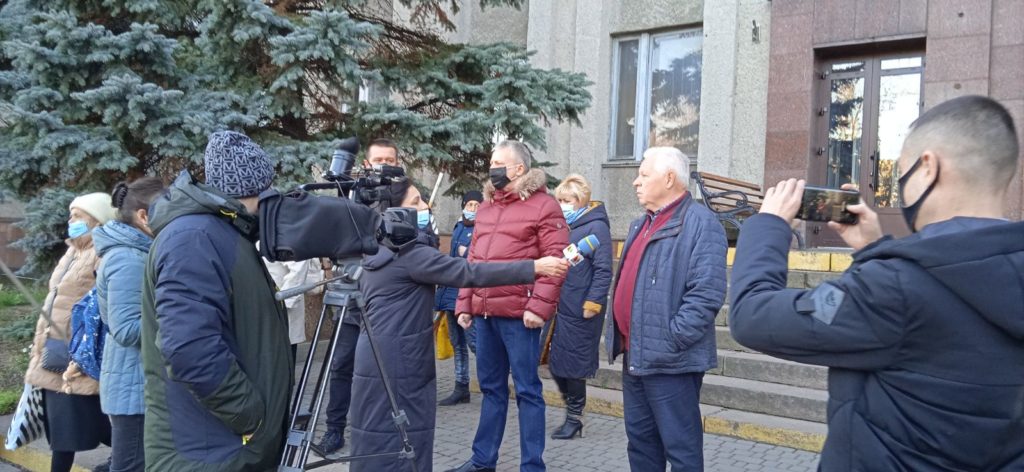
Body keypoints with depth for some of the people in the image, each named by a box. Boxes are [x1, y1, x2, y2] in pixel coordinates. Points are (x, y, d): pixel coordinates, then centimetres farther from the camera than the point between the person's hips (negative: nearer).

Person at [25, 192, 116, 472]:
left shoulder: (104, 254, -14)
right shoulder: (73, 252, 16)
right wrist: (40, 347, 21)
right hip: (55, 357, 9)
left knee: (92, 425, -2)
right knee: (60, 428, 16)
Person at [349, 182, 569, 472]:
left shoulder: (379, 251, 12)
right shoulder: (408, 252, -17)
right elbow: (468, 273, -22)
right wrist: (533, 268, -21)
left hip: (384, 359, 9)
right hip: (395, 364, -9)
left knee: (382, 444, 15)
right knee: (397, 445, -1)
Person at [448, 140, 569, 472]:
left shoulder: (542, 205, -5)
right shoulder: (486, 206, 18)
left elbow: (554, 260, -12)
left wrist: (539, 306, -20)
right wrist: (464, 304, 14)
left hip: (518, 313, -7)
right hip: (483, 312, 7)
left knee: (527, 389, 2)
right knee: (491, 387, 16)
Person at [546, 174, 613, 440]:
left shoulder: (596, 226, -8)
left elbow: (603, 270, -14)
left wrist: (593, 303, -19)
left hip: (579, 311, -7)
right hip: (560, 307, 8)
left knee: (573, 366, 1)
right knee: (556, 363, 11)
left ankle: (575, 420, 17)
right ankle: (572, 414, 26)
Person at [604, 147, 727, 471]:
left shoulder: (700, 223, -13)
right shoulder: (641, 225, 17)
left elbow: (707, 295, -21)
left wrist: (670, 341, -21)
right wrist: (620, 337, 14)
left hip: (669, 361, -9)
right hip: (635, 357, 9)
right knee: (640, 440, 18)